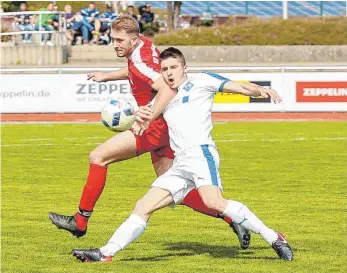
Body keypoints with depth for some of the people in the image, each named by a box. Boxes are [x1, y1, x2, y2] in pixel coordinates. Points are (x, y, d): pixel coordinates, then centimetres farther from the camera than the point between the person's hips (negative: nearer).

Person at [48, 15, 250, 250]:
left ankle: (80, 221, -3)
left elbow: (168, 89, -33)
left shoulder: (140, 61, -19)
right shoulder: (145, 46, 10)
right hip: (163, 128, 10)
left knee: (98, 157, -7)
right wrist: (107, 76, 35)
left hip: (155, 127, -10)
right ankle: (231, 219, 8)